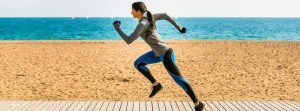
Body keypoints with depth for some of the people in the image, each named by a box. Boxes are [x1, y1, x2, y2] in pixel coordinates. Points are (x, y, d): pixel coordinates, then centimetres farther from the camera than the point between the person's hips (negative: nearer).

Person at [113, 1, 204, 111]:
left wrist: (117, 28, -14)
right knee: (137, 64, 7)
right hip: (158, 52, 10)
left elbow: (128, 41, -28)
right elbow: (165, 15, 14)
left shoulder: (142, 24, -27)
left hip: (165, 54, -10)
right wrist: (178, 27, 23)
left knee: (178, 79, -1)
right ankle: (156, 85, 14)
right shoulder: (148, 16, 1)